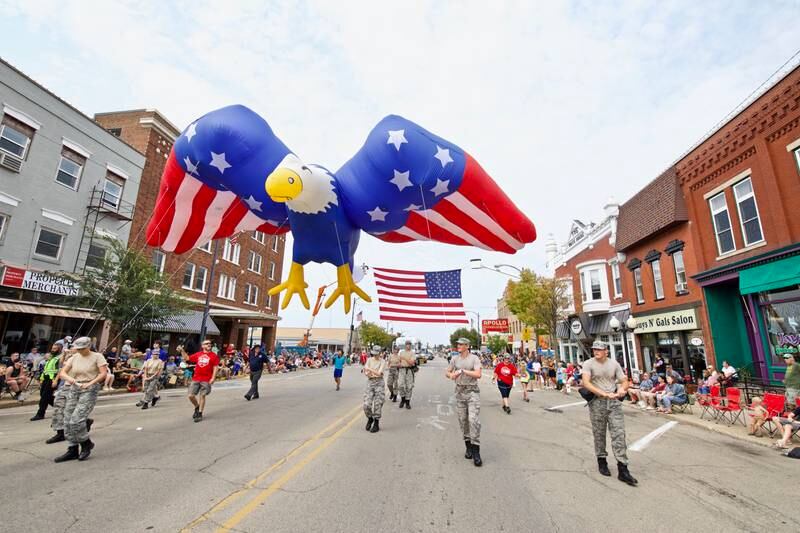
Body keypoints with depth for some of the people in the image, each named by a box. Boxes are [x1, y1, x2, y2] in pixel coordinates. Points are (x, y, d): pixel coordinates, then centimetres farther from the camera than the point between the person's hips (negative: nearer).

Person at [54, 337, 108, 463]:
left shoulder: (97, 356, -5)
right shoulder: (74, 358, 9)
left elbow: (103, 374, -12)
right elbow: (62, 372, 6)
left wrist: (90, 383, -22)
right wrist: (69, 378, -15)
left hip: (89, 390, -6)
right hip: (74, 389, 6)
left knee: (76, 420, -13)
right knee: (68, 421, 6)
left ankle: (86, 443, 11)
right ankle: (72, 450, 19)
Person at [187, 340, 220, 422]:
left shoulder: (213, 355, -1)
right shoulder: (198, 354, 10)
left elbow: (215, 367, -4)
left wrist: (213, 378, -11)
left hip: (206, 380, -3)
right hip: (195, 379, 4)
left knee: (202, 396, -1)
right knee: (191, 395, 3)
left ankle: (200, 414, 12)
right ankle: (197, 407, 31)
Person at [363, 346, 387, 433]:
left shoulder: (383, 362, -4)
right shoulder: (369, 360, 5)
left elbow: (379, 373, -15)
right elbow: (365, 372, -1)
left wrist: (369, 369, -20)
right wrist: (367, 373, -22)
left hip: (379, 382, -2)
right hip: (370, 382, 3)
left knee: (377, 404, -1)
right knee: (367, 404, -4)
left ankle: (376, 424, 17)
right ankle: (370, 418, 25)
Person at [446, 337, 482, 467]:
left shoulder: (474, 358, -7)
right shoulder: (455, 359, 5)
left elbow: (478, 375, -18)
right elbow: (447, 372, 12)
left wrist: (463, 371, -20)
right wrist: (451, 375, -11)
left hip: (472, 391, -4)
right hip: (459, 391, 4)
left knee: (473, 419, -12)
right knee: (463, 420, 9)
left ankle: (476, 451, -5)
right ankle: (468, 446, 26)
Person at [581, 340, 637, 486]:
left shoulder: (614, 364, 6)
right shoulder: (588, 364, -6)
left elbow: (624, 381, 10)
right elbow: (586, 383, -16)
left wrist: (622, 388, -13)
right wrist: (604, 394, -23)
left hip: (614, 402, 2)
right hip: (597, 403, -2)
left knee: (619, 434, -2)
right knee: (599, 434, 9)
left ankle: (622, 470, 5)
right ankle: (601, 461, 29)